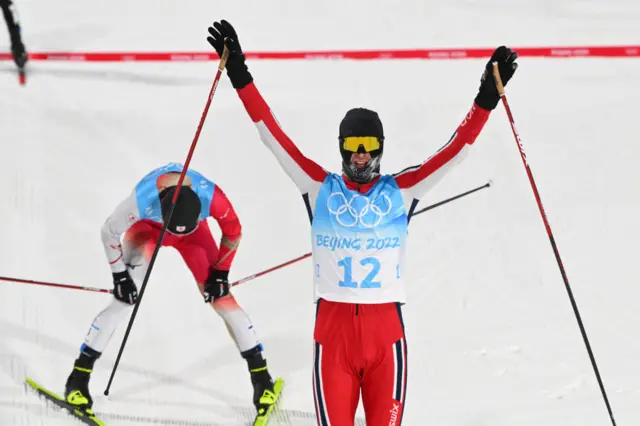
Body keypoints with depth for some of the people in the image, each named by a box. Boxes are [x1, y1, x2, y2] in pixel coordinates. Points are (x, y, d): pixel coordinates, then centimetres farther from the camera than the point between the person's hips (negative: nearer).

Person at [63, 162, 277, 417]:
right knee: (125, 300, -17)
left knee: (221, 297, -7)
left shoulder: (212, 197, -39)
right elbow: (110, 232, -20)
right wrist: (119, 275, -19)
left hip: (194, 230, 1)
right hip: (146, 227, -1)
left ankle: (261, 377, 6)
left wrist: (220, 273, -12)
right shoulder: (141, 200, -42)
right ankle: (78, 377, -8)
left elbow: (233, 231, -15)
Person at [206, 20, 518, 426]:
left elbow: (454, 150, 1)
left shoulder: (401, 191, 5)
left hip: (386, 327, 0)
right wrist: (241, 78, -2)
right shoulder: (320, 189, 6)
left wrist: (486, 100, -8)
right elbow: (275, 137, 3)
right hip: (333, 325, 0)